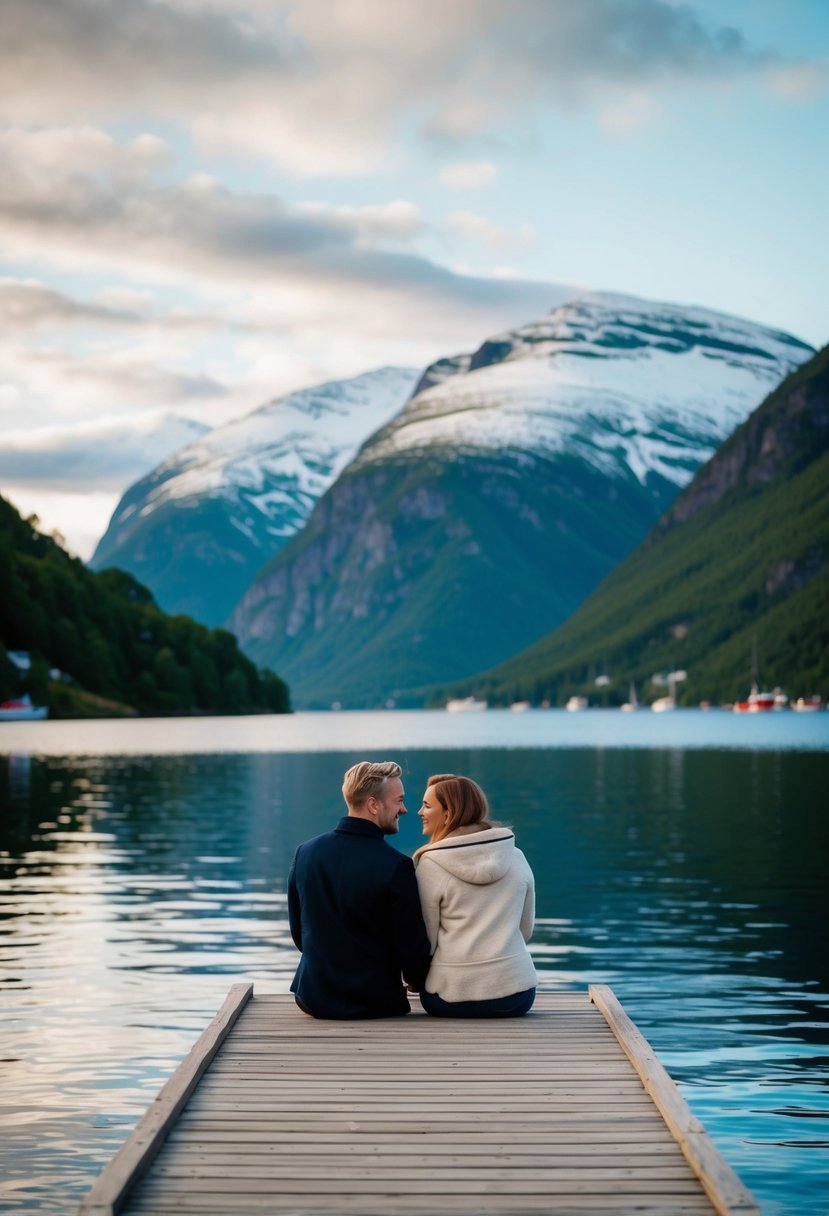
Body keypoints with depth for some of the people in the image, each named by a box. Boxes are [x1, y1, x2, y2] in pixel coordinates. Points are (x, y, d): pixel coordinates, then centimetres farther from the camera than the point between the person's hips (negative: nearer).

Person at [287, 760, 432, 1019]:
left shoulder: (305, 853, -2)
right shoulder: (396, 866, -18)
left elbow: (297, 931, 8)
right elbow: (412, 944, -12)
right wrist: (415, 981, 10)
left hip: (314, 998, 5)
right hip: (375, 1004, -4)